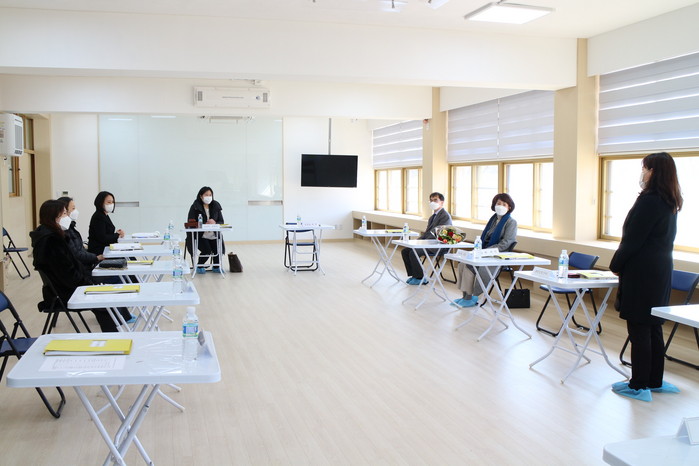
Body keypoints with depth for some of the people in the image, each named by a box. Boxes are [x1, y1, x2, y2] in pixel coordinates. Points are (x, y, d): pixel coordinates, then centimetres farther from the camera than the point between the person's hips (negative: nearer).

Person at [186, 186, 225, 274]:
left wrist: (214, 223, -17)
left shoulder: (216, 206, 8)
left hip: (214, 235, 3)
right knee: (206, 251, -24)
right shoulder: (195, 207, -3)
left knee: (218, 250, -20)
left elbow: (221, 222, 7)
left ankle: (216, 267, 11)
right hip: (200, 236, -3)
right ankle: (199, 267, 7)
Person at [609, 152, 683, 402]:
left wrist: (615, 265, -3)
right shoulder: (670, 203, 12)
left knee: (639, 328, -3)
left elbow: (633, 239, -16)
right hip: (661, 271, 9)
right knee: (653, 327, 15)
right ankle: (655, 381, 24)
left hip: (642, 272, -9)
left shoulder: (649, 201, -17)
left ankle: (639, 386, 4)